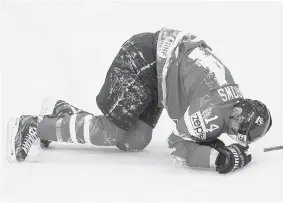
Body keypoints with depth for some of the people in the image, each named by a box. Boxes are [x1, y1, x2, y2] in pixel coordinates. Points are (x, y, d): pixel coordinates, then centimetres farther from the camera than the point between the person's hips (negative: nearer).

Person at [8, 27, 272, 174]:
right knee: (112, 132, -11)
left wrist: (213, 144, -6)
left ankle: (66, 113, 20)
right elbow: (179, 145, -22)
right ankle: (36, 126, 0)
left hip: (157, 63, 9)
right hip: (142, 60, -9)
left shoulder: (233, 98, 2)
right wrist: (222, 159, -27)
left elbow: (197, 130, 14)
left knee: (136, 140, 4)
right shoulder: (214, 109, -26)